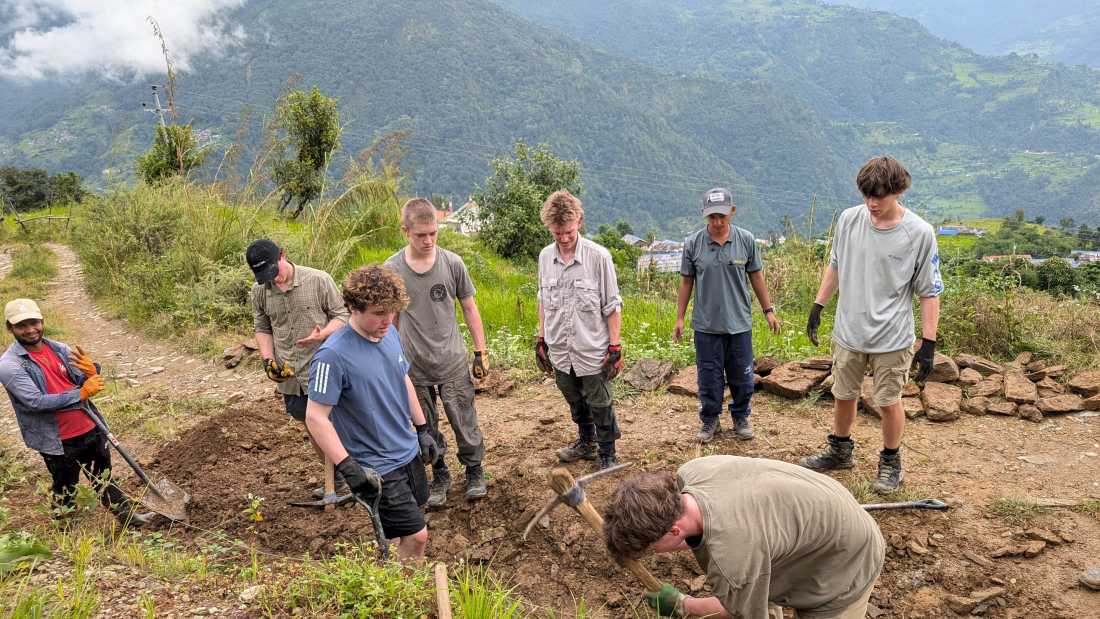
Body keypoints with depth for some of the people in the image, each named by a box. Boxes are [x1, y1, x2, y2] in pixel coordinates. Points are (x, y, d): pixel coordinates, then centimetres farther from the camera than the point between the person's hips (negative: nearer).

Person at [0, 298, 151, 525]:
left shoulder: (60, 350, 2)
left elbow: (89, 386, 6)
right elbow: (35, 402, -23)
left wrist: (92, 372, -17)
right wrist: (81, 393, -23)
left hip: (89, 428, 5)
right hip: (58, 441, -5)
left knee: (104, 478, 21)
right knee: (65, 489, 13)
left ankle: (127, 515, 35)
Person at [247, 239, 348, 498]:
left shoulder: (319, 280, -11)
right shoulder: (259, 291, 2)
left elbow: (341, 315, -4)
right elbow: (262, 328, 14)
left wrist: (321, 335, -23)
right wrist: (268, 359, -1)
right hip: (288, 376, 5)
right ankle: (337, 477, 34)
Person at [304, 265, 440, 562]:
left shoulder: (390, 334, -1)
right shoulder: (333, 355, -24)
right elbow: (315, 418, -22)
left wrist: (423, 429, 15)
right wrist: (349, 468, -26)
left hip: (409, 454, 7)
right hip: (376, 470, -7)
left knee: (404, 531, 19)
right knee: (416, 536, -2)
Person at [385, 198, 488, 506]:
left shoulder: (452, 263, -7)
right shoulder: (392, 269, -7)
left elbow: (469, 308, 3)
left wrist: (481, 352, 3)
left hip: (453, 364, 0)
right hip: (414, 368, 1)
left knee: (465, 425, 8)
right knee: (427, 430, 13)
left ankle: (474, 472, 31)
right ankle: (440, 477, 34)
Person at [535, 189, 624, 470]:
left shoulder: (599, 256, -13)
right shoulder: (545, 257, 0)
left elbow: (612, 306, -9)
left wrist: (615, 347, -10)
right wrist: (541, 339, 12)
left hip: (593, 351, -4)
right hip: (560, 350, 5)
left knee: (600, 406, 8)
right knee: (576, 402, 21)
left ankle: (607, 454, 26)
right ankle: (586, 442, 41)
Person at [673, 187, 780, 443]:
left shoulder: (746, 240, -2)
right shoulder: (693, 243, -4)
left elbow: (756, 277, 7)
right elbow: (686, 281, 3)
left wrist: (768, 310, 8)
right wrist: (679, 318, 3)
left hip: (739, 323, 1)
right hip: (706, 324, -1)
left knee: (742, 376, 10)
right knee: (709, 376, 8)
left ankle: (741, 417, 30)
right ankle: (710, 420, 25)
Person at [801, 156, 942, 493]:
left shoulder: (919, 233, -13)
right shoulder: (849, 219, -4)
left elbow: (930, 292, -9)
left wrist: (929, 344, -11)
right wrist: (818, 306, 12)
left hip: (892, 338, -4)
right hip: (848, 332, 4)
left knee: (888, 402, 7)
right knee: (843, 396, 17)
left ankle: (891, 462, 28)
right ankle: (840, 451, 38)